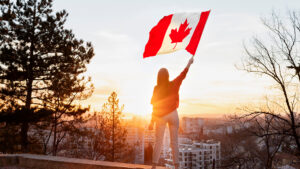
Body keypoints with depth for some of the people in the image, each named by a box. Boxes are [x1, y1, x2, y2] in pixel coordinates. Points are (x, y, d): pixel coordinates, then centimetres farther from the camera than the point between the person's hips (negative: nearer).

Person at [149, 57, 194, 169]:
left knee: (158, 142, 3)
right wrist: (189, 63, 24)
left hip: (160, 116, 0)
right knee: (174, 142, 5)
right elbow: (183, 75, 8)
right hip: (172, 114, 0)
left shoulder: (156, 89, -7)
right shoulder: (173, 85, -6)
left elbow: (154, 106, -6)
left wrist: (152, 122, -1)